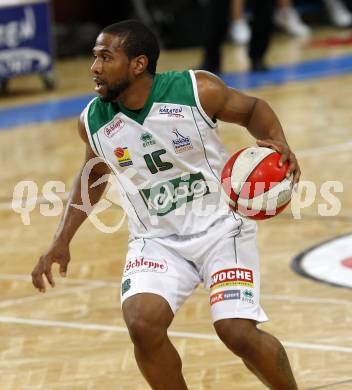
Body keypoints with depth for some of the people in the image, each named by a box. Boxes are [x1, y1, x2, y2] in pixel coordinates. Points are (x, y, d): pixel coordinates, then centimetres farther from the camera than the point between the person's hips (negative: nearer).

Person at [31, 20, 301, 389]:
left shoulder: (198, 90, -15)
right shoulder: (92, 122, -5)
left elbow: (253, 109, 4)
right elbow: (93, 176, 16)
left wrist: (277, 143, -16)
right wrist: (61, 242, 11)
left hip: (220, 227, -2)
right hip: (156, 240, 2)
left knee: (238, 331, -17)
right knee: (142, 323, -23)